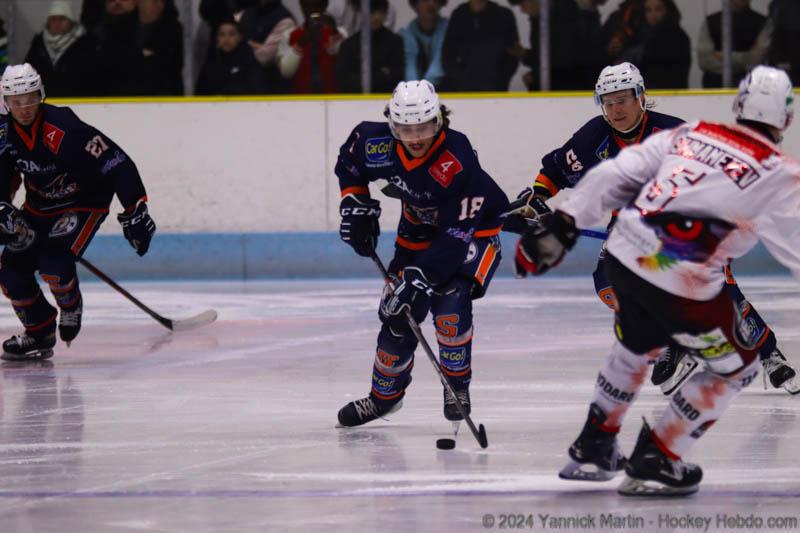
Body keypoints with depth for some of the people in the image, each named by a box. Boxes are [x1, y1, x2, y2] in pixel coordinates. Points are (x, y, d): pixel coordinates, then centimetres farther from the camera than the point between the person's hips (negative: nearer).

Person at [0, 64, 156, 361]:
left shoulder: (64, 130, -31)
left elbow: (117, 164, -30)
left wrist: (135, 212, -29)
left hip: (86, 202, -7)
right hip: (40, 207, 7)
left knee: (53, 262, -27)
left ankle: (71, 306, 7)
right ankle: (39, 333, 18)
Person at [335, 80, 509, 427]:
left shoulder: (458, 163, -38)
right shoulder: (378, 145, -22)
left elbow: (457, 233, -36)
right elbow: (348, 162, 4)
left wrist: (421, 275, -40)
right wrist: (356, 206, -4)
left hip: (472, 229, -5)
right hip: (419, 229, 5)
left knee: (450, 301, -26)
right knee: (397, 311, 2)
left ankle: (457, 386, -4)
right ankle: (385, 394, 23)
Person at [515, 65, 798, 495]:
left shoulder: (688, 135, 13)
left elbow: (613, 175, 11)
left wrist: (562, 225, 15)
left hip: (625, 255, 6)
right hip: (683, 283, -6)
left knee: (634, 346, 34)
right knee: (735, 367, 16)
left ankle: (591, 448, 43)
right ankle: (654, 463, 15)